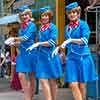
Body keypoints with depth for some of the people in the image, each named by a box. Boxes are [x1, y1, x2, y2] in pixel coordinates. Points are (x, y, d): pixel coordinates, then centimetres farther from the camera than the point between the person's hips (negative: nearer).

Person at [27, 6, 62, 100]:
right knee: (43, 79, -4)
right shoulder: (41, 28, 13)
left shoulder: (53, 27, -5)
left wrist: (38, 43, -16)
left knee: (52, 80, 5)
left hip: (51, 56, -5)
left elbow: (52, 42, -14)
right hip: (42, 56, 5)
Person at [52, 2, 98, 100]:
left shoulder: (83, 24, -4)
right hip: (71, 58, 4)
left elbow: (84, 40, -17)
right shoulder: (67, 27, 12)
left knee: (81, 85, 5)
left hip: (83, 57, -4)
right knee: (73, 84, -8)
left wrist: (70, 40, -28)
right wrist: (58, 47, 8)